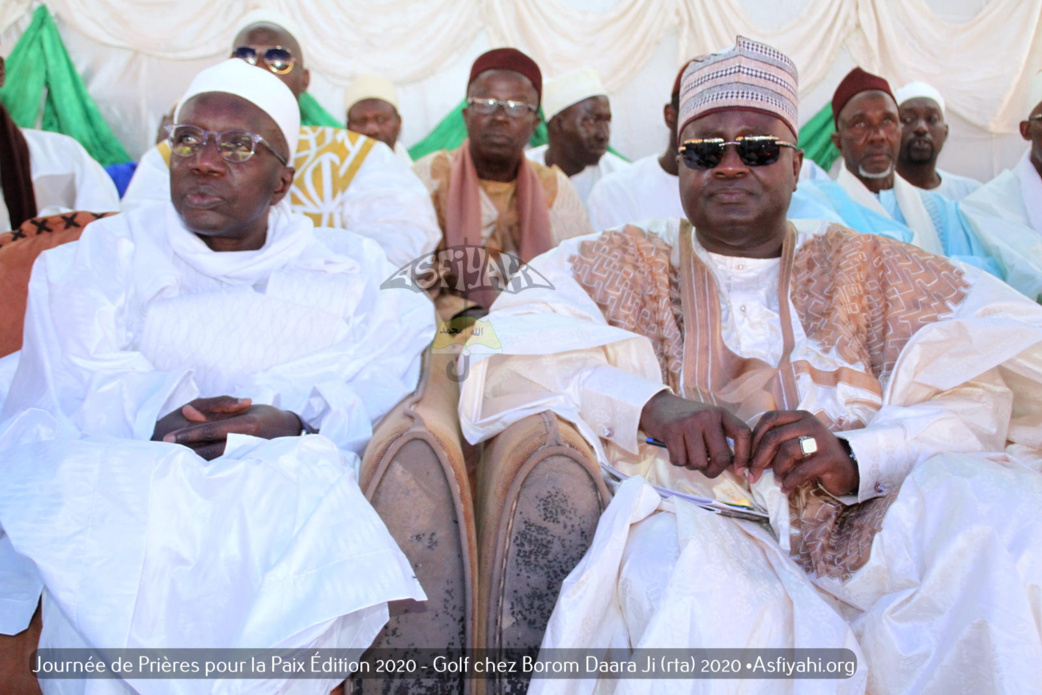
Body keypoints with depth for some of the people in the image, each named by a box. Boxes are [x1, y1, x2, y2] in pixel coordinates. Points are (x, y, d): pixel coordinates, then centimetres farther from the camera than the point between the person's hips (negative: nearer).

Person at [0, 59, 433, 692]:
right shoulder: (104, 256, 17)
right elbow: (79, 380, 1)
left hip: (294, 482, 1)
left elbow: (382, 372, -1)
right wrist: (156, 419, -22)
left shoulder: (350, 266, 14)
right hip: (126, 482, 0)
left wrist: (295, 422, -22)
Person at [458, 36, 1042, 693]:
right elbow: (508, 356, -3)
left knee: (986, 498, -24)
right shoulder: (622, 264, 14)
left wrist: (858, 457, -16)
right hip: (690, 525, -3)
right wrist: (651, 406, -19)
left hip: (858, 537, 4)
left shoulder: (871, 270, 18)